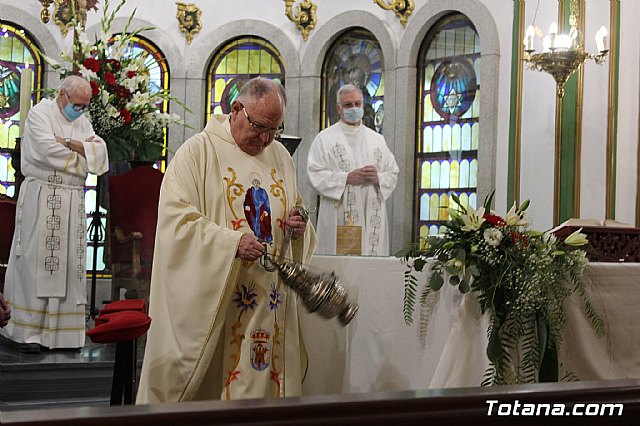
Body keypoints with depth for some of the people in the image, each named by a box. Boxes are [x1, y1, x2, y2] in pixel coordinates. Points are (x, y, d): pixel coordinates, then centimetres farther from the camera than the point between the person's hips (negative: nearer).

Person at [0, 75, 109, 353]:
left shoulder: (82, 121, 17)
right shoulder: (40, 113, -1)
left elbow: (101, 151, 3)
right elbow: (47, 150, -15)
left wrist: (69, 143, -10)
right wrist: (83, 152, -3)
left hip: (73, 202, 6)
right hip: (41, 198, -6)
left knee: (68, 264, 4)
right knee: (35, 262, -5)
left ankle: (62, 329, 8)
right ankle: (28, 331, -2)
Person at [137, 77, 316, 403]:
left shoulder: (281, 157, 14)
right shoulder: (198, 151, -4)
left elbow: (296, 212, 24)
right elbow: (176, 218, -13)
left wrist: (297, 228, 0)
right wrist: (232, 241, -23)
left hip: (270, 301, 5)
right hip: (212, 299, -5)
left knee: (267, 382, 5)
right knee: (205, 389, -4)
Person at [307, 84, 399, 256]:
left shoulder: (377, 139, 16)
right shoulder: (325, 138, 4)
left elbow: (393, 173, 13)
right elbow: (315, 174, -5)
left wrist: (378, 178, -8)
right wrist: (347, 178, -14)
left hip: (372, 218, 3)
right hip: (339, 217, -3)